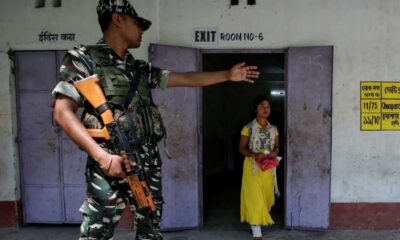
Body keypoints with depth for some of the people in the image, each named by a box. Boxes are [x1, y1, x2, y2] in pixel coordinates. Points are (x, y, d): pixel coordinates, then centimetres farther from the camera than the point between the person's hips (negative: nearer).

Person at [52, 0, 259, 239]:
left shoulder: (141, 68, 17)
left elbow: (187, 79, 22)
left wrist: (228, 75, 23)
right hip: (111, 163, -6)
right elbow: (63, 112, -10)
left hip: (148, 162, 7)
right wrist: (101, 155, -20)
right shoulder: (83, 57, -2)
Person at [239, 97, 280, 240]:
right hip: (253, 166, -5)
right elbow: (242, 148, -6)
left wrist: (275, 152, -12)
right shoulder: (248, 128, -7)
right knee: (255, 197, -7)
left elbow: (277, 146, 12)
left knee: (266, 196, 14)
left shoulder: (273, 129, 6)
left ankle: (260, 221, 38)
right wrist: (254, 155, -23)